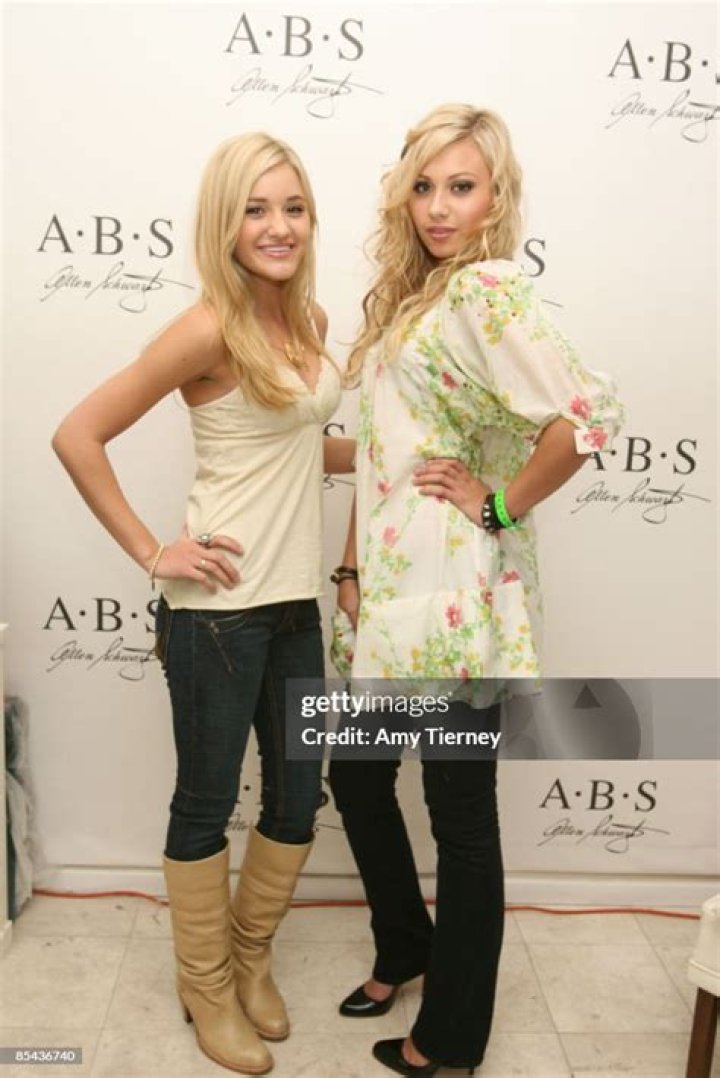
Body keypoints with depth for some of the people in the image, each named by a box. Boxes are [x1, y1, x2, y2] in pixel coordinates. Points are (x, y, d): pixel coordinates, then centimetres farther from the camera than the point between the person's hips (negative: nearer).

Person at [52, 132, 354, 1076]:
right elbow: (77, 436, -15)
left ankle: (250, 955, 42)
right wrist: (151, 552, -14)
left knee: (299, 799, 16)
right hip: (217, 608, -7)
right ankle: (208, 987, 35)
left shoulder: (310, 320, 7)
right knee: (207, 804, 11)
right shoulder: (210, 330, -15)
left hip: (295, 602, 7)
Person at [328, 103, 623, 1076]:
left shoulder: (486, 289, -13)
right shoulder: (407, 293, 14)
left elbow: (589, 414, -27)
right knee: (355, 775, 19)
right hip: (394, 590, 9)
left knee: (460, 812, 7)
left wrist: (499, 506, -15)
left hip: (454, 599, -9)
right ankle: (406, 948, 45)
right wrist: (354, 569, 12)